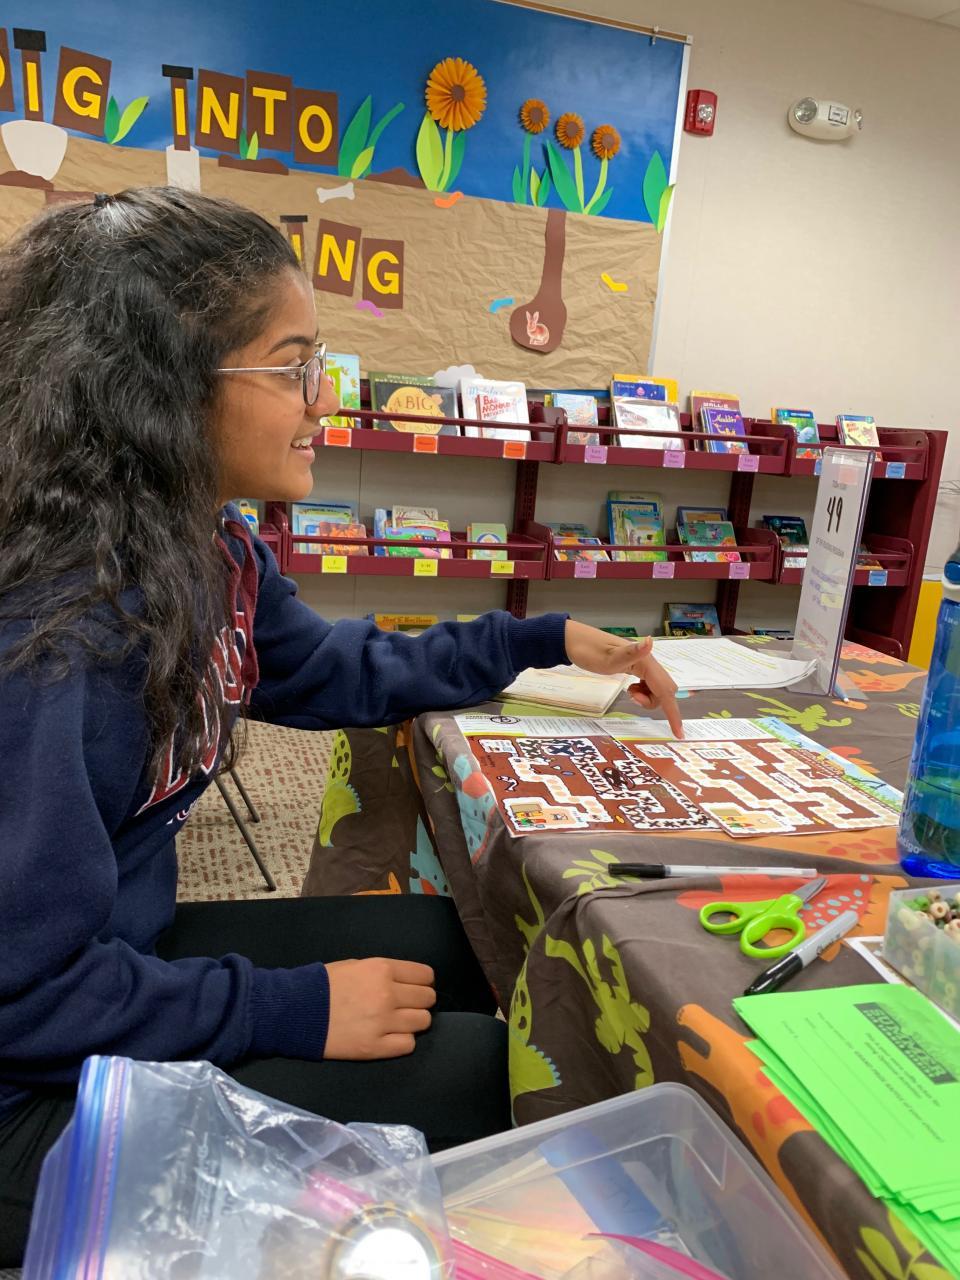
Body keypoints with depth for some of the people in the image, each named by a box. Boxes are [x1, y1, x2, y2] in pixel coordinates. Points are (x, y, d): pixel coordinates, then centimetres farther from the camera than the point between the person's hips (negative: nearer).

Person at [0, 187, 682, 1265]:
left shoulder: (208, 553, -3)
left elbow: (345, 674, 12)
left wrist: (549, 640, 10)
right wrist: (297, 1010, -19)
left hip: (122, 950, 9)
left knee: (456, 941, 13)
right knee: (472, 1069, -9)